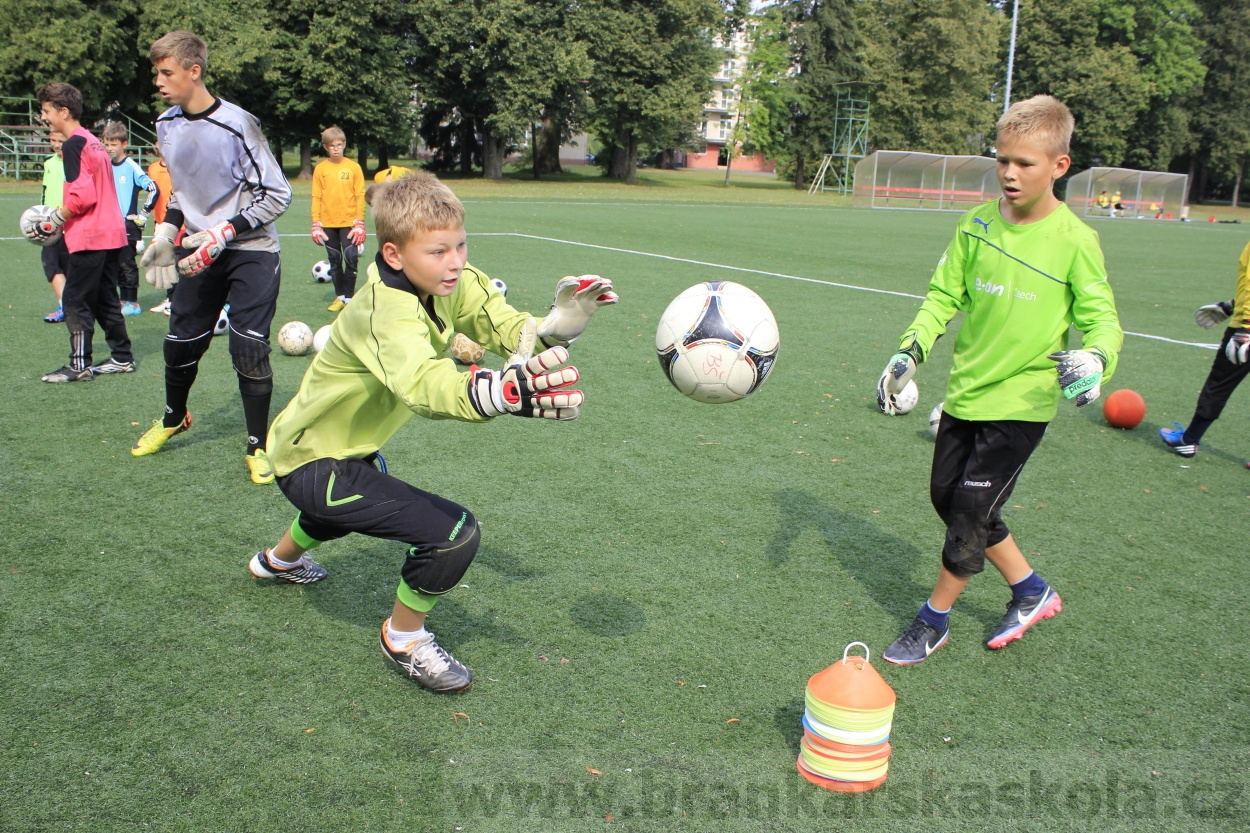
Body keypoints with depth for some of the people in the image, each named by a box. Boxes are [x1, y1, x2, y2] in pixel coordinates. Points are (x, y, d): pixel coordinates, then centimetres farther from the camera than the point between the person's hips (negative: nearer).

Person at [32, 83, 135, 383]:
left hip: (89, 237, -9)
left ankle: (79, 365, 0)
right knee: (105, 298, 15)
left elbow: (83, 195, -20)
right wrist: (61, 218, 16)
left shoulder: (73, 145, -12)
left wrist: (54, 220, -10)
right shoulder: (93, 141, 15)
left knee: (75, 301, -2)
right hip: (113, 232, 9)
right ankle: (122, 357, 19)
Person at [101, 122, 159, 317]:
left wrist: (142, 215, -11)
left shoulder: (131, 167, -10)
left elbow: (153, 189, -15)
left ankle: (133, 303, 4)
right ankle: (124, 300, 19)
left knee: (127, 264, -3)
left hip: (128, 225, -7)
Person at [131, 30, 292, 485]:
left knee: (250, 351, -8)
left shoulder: (237, 124, -16)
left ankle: (258, 446, 8)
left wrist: (224, 233, -21)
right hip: (201, 249, 6)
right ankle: (173, 418, 38)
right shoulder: (167, 125, 5)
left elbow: (277, 194, -14)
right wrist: (165, 234, 6)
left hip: (251, 251, -6)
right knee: (180, 343, 10)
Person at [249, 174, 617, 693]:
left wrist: (555, 326, -36)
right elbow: (424, 384, -54)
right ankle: (404, 639, 4)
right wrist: (501, 393, -72)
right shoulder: (388, 314, -35)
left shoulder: (451, 283, -10)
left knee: (369, 488, 43)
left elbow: (503, 324, -14)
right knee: (454, 533, -24)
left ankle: (280, 559, 71)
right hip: (313, 466, -10)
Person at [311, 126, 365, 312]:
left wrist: (359, 223, -7)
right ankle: (339, 296, 19)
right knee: (334, 261, 9)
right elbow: (316, 197, 4)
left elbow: (360, 196, -1)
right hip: (328, 223, 2)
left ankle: (349, 297, 5)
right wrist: (316, 224, -2)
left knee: (351, 259, -5)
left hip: (349, 222, -2)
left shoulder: (353, 167, -1)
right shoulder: (320, 169, 3)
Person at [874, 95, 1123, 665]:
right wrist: (911, 350, -10)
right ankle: (1031, 591, 33)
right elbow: (944, 296, 5)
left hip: (1021, 402, -5)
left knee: (970, 513, -4)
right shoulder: (978, 223, -1)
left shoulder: (1074, 240, -12)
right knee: (947, 497, 13)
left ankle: (934, 621, 18)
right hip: (965, 392, 6)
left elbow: (1102, 319, -7)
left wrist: (1095, 360, -29)